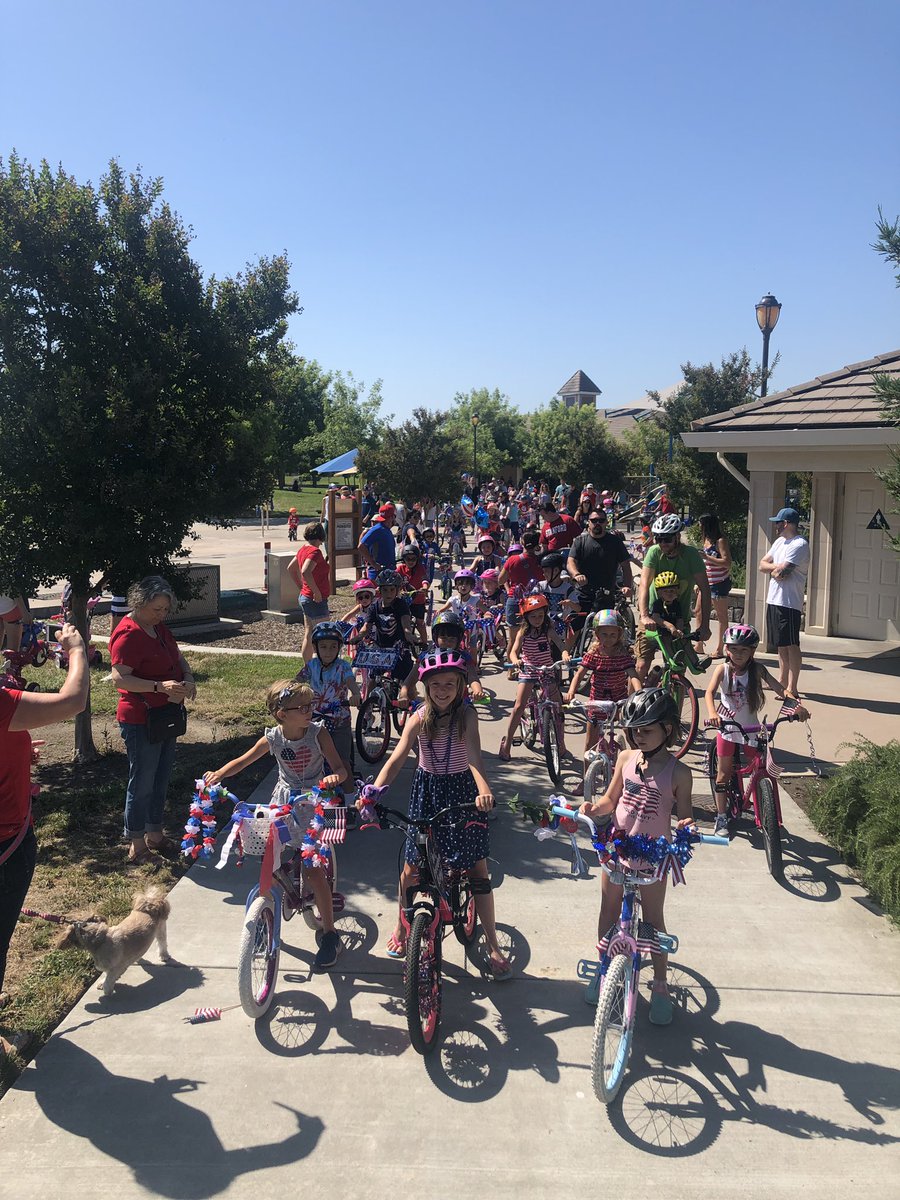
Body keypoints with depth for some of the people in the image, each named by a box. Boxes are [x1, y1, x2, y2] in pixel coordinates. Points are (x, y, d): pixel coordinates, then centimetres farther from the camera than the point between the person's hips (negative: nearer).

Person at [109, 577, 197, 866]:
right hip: (140, 720, -9)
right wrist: (160, 686, -33)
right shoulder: (128, 634, -20)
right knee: (142, 782, 2)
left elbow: (178, 657, 18)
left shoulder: (160, 627, 7)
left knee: (161, 778, 17)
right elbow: (119, 678, -26)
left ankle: (155, 834, 31)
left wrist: (188, 677, -2)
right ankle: (137, 842, 17)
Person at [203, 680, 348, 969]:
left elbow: (341, 767, -16)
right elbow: (242, 760, 4)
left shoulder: (318, 733, -15)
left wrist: (335, 776, -39)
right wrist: (219, 774, -14)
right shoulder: (272, 738, -8)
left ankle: (330, 934, 1)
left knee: (312, 868, -14)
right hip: (283, 802, 3)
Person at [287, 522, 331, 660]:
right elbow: (306, 572, -34)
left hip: (305, 596, 10)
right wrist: (317, 591, -24)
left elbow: (291, 569, 22)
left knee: (308, 636, 15)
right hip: (317, 601, -10)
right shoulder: (315, 551, -19)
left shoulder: (303, 549, 9)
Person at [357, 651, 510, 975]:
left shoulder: (466, 715, -14)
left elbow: (474, 756, -28)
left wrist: (484, 790, -46)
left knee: (477, 868, 2)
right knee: (412, 864, 7)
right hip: (427, 792, 2)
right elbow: (396, 759, -14)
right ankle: (401, 926, 34)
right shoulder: (419, 718, -8)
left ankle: (493, 944, 15)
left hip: (462, 791, -2)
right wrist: (372, 791, -30)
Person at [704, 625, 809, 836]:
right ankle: (721, 817, 15)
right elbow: (710, 692, -22)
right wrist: (712, 713, -41)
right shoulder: (723, 669, -9)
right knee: (723, 773, 4)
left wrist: (797, 704, -29)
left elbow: (779, 689, -10)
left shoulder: (757, 669, -5)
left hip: (750, 729, 1)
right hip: (727, 728, -1)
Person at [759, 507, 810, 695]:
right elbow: (762, 564, 11)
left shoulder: (799, 544, -13)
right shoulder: (780, 541, 17)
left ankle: (792, 687, -4)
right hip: (773, 600, 9)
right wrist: (777, 567, -7)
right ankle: (783, 681, 25)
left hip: (789, 602, -9)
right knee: (781, 644, 16)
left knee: (791, 644, -6)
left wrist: (772, 571, 0)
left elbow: (781, 571, -21)